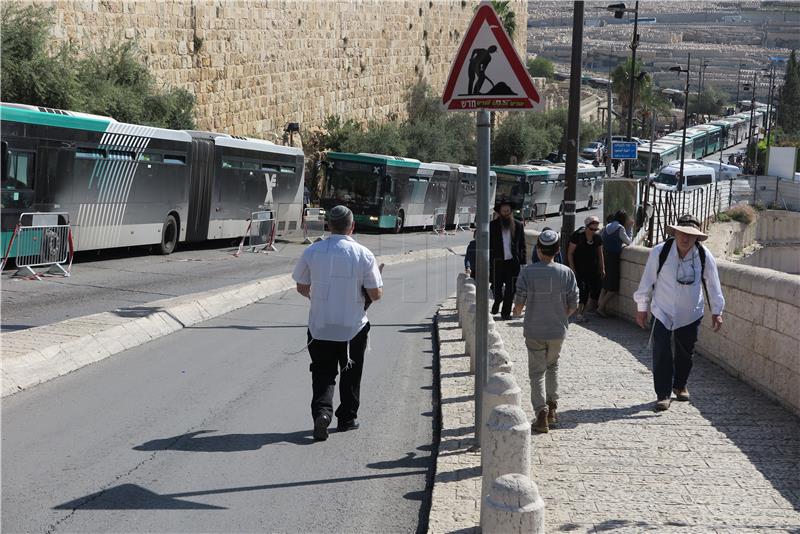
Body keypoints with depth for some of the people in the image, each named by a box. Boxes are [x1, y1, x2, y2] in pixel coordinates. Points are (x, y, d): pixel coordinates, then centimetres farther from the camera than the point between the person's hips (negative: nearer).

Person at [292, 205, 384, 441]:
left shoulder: (312, 252, -5)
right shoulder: (363, 254, -10)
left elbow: (302, 287, 4)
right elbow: (376, 294, -9)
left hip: (319, 327, 1)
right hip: (353, 327, -1)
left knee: (323, 374, 8)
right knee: (350, 373, 17)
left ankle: (321, 411, -15)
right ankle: (347, 418, 26)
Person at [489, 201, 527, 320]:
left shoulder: (518, 225, 5)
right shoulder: (493, 225, 3)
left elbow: (522, 245, 7)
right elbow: (489, 244, 3)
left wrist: (523, 262, -1)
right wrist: (488, 261, -5)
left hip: (513, 261, 1)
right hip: (498, 261, -1)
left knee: (510, 289, 2)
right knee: (497, 287, 1)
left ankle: (506, 312, 11)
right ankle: (497, 302, 32)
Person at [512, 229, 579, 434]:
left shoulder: (528, 272, -14)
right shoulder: (566, 273, -7)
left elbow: (519, 304, -11)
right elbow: (573, 306, -3)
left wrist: (517, 311, 12)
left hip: (534, 331, -2)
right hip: (558, 330, 2)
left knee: (537, 372, 7)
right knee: (552, 366, 24)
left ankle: (541, 413, -5)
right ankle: (552, 407, 21)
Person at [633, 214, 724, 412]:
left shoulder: (705, 256, -9)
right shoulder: (659, 252, -15)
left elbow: (713, 285, 3)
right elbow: (647, 282, -4)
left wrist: (716, 312, 5)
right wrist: (642, 308, 1)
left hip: (691, 315, 2)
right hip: (663, 312, -2)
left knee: (685, 353, 15)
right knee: (661, 354, -9)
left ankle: (680, 386, 38)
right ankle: (663, 394, 1)